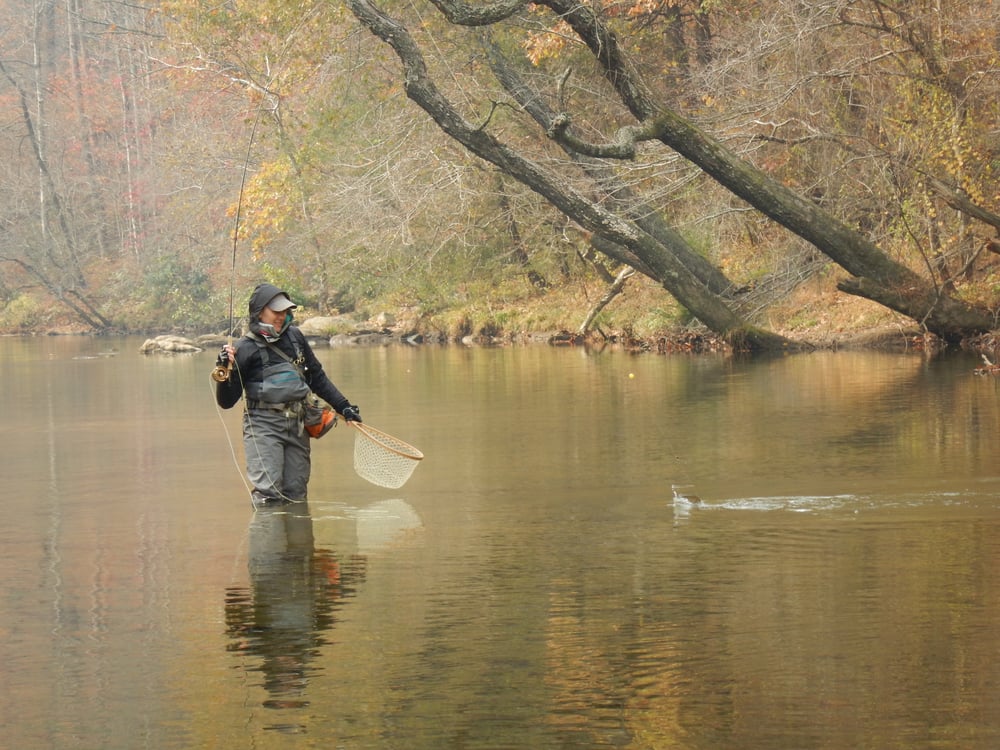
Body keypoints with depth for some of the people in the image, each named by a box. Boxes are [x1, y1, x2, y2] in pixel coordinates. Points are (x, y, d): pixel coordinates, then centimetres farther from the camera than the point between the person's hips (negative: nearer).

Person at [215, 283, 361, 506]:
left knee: (296, 494, 5)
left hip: (297, 426, 5)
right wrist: (225, 373, -20)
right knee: (267, 493, -14)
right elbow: (226, 402, -3)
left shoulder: (295, 337, 10)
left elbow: (317, 378, 22)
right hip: (264, 424, -5)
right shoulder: (246, 349, -5)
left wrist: (343, 406, 21)